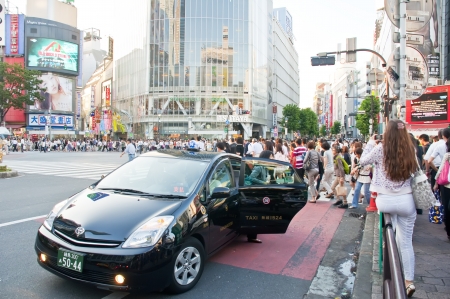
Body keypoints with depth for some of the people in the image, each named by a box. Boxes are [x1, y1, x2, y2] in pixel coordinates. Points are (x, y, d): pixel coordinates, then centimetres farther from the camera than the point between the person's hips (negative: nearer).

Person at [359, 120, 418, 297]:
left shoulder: (381, 149, -8)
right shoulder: (410, 150, 0)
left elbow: (362, 161, 7)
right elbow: (415, 172, 16)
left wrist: (370, 143, 17)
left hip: (385, 201, -2)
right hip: (406, 201, 2)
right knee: (406, 241, 9)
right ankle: (409, 281, 12)